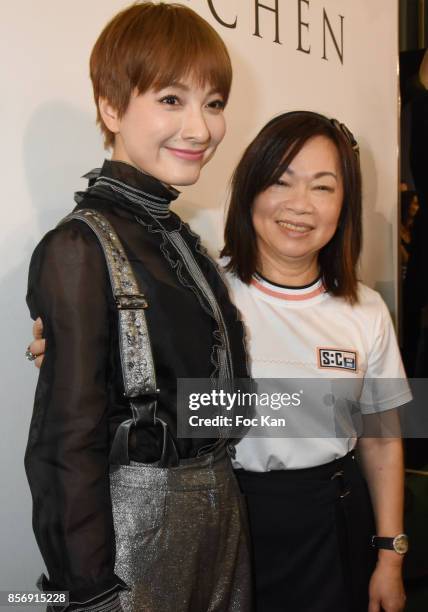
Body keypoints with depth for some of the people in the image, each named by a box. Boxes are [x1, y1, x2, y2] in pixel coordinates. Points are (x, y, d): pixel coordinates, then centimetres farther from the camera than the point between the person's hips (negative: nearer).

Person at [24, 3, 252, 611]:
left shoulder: (182, 238, 7)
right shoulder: (81, 249, -18)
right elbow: (71, 438, -18)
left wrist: (221, 502, 13)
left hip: (221, 510, 8)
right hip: (134, 522, -7)